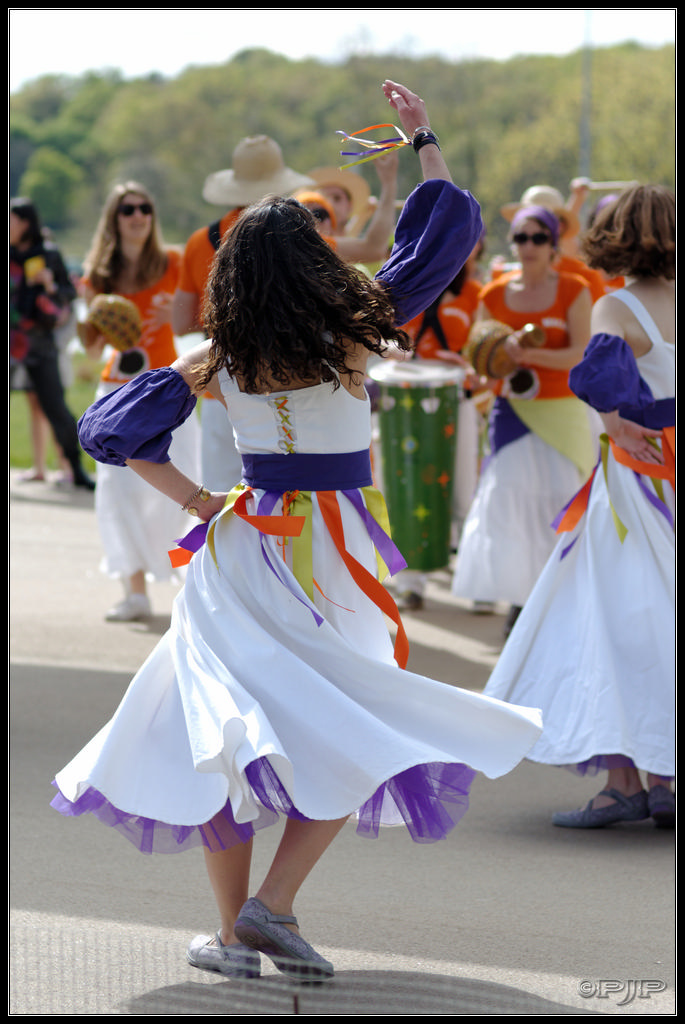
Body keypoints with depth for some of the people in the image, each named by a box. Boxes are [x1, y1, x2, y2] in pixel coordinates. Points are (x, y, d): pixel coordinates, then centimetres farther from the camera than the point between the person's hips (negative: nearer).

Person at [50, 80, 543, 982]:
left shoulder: (216, 361, -4)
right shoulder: (353, 331, -9)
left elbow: (112, 429, -2)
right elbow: (446, 230, 1)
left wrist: (196, 500, 4)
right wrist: (424, 138, 12)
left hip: (243, 549, 2)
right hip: (334, 560, -2)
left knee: (224, 734, 9)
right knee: (358, 739, 5)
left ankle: (234, 932, 7)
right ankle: (273, 907, -8)